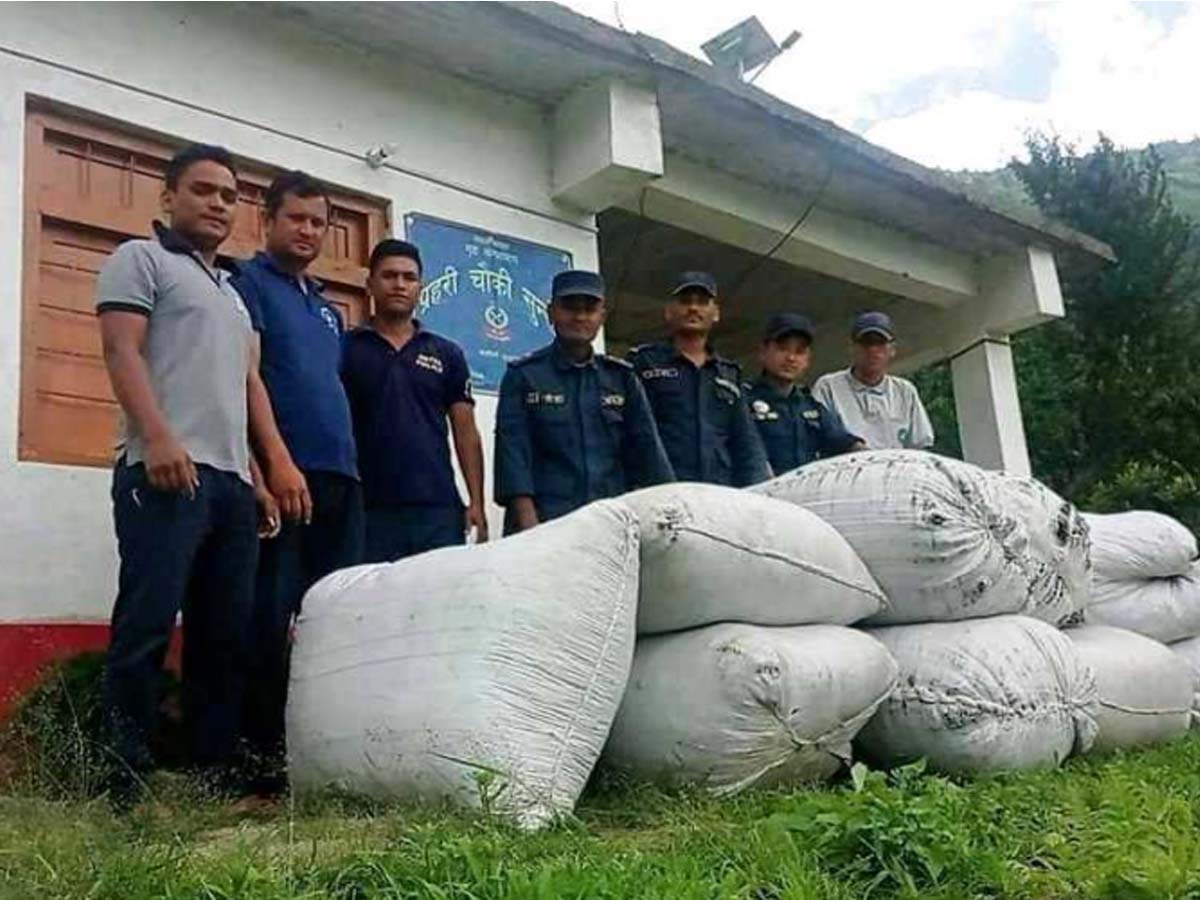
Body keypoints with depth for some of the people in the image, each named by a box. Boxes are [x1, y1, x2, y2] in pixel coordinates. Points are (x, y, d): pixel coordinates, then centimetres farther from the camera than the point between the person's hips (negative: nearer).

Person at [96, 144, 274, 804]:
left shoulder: (231, 292, 29)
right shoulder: (140, 259, 7)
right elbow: (123, 351, -7)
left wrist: (257, 473, 18)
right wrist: (159, 437, -20)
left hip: (231, 479, 8)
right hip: (167, 470, -7)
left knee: (226, 635, 5)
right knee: (146, 627, -10)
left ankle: (215, 776, 10)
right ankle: (126, 782, -6)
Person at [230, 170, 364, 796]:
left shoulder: (328, 309, 25)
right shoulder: (248, 283, 3)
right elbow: (248, 372, -9)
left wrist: (348, 468, 16)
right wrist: (279, 460, -20)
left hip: (341, 477, 8)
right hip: (285, 472, -7)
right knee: (272, 616, -6)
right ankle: (260, 755, 0)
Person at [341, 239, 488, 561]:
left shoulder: (447, 354, 11)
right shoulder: (345, 349, 5)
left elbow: (465, 432, 8)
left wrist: (476, 502, 0)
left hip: (439, 507, 2)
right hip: (369, 508, -1)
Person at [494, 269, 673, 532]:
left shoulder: (622, 377, 13)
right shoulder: (522, 375, 5)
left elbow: (646, 446, 9)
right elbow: (513, 449, -4)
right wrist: (527, 522, -16)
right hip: (546, 521, -3)